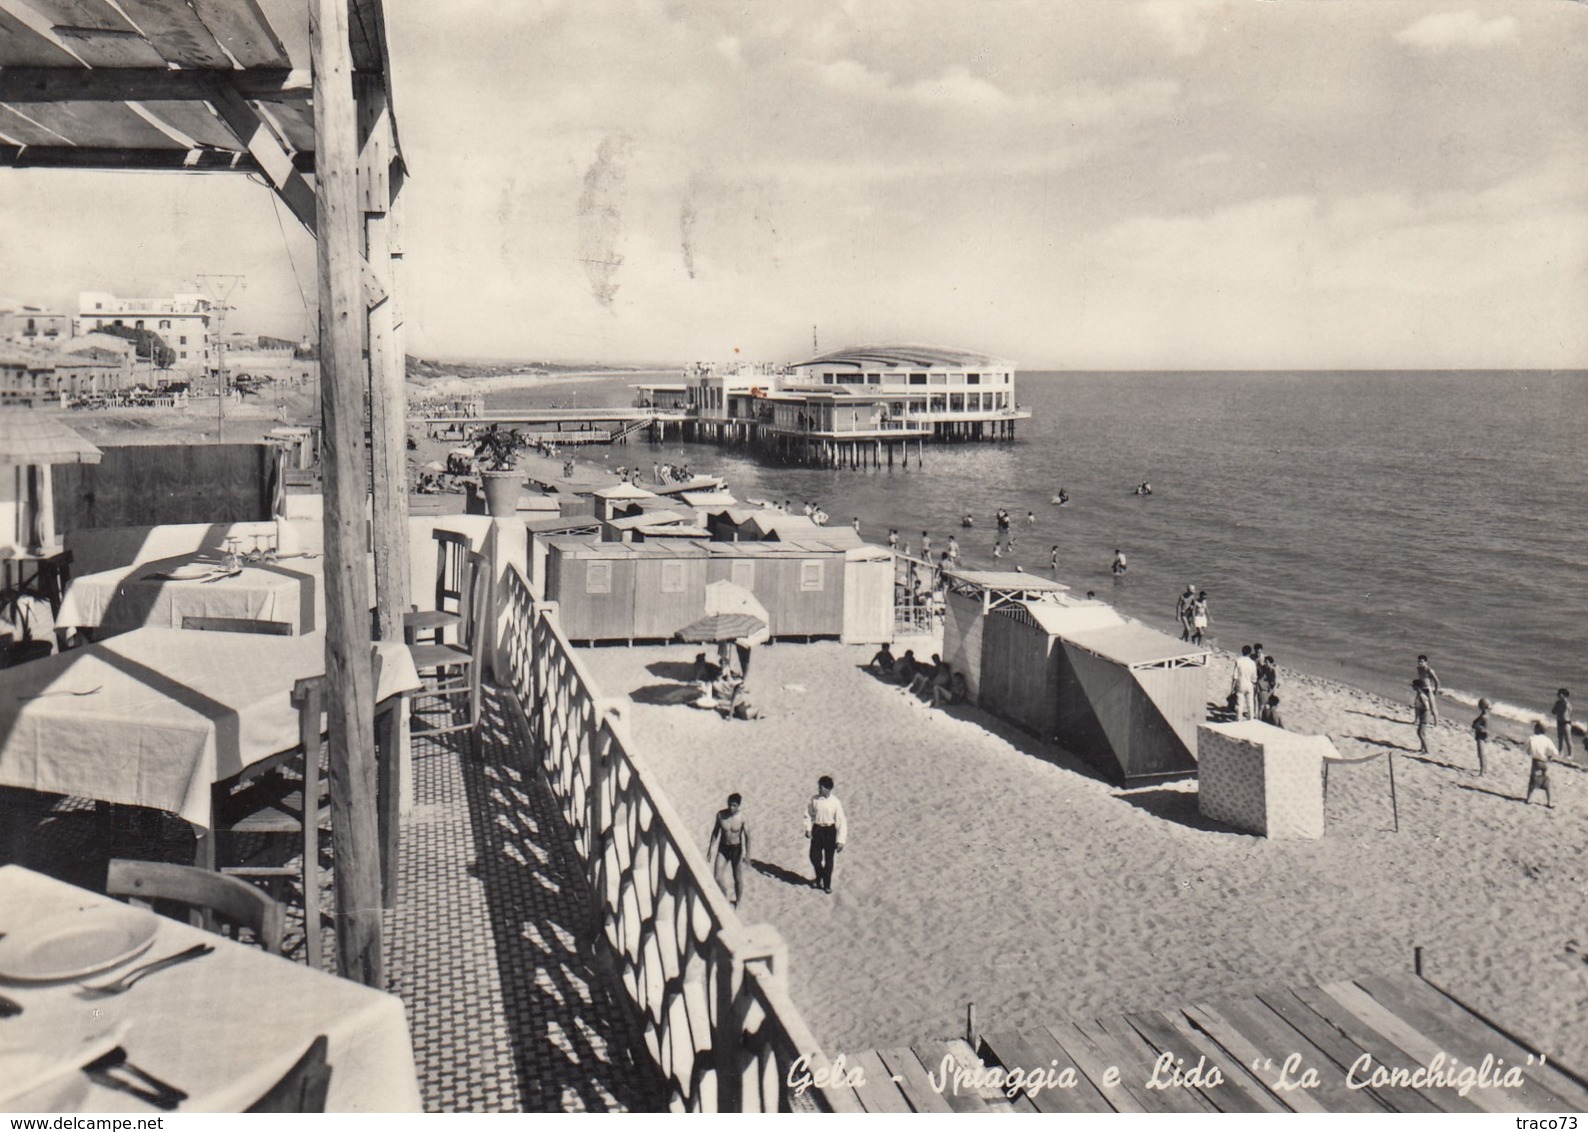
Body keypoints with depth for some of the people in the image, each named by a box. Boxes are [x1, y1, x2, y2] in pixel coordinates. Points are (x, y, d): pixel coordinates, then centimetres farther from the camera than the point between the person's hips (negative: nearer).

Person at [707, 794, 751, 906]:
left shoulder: (742, 817, -19)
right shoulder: (720, 814, -11)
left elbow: (747, 835, -10)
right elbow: (715, 832, 2)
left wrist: (747, 853, -10)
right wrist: (710, 849, 6)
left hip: (736, 849, -2)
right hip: (723, 848, 2)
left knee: (738, 878, 10)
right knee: (718, 878, -1)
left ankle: (737, 902, 31)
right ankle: (725, 898, 25)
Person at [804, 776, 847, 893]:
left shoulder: (836, 803, -14)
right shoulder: (815, 800, -6)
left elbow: (841, 822, -12)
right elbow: (808, 814, 7)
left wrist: (841, 840, -15)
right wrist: (808, 828, -6)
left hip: (830, 831, -2)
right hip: (817, 830, 2)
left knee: (829, 860, 9)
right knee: (814, 857, 3)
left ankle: (827, 884, 27)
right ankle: (819, 878, 33)